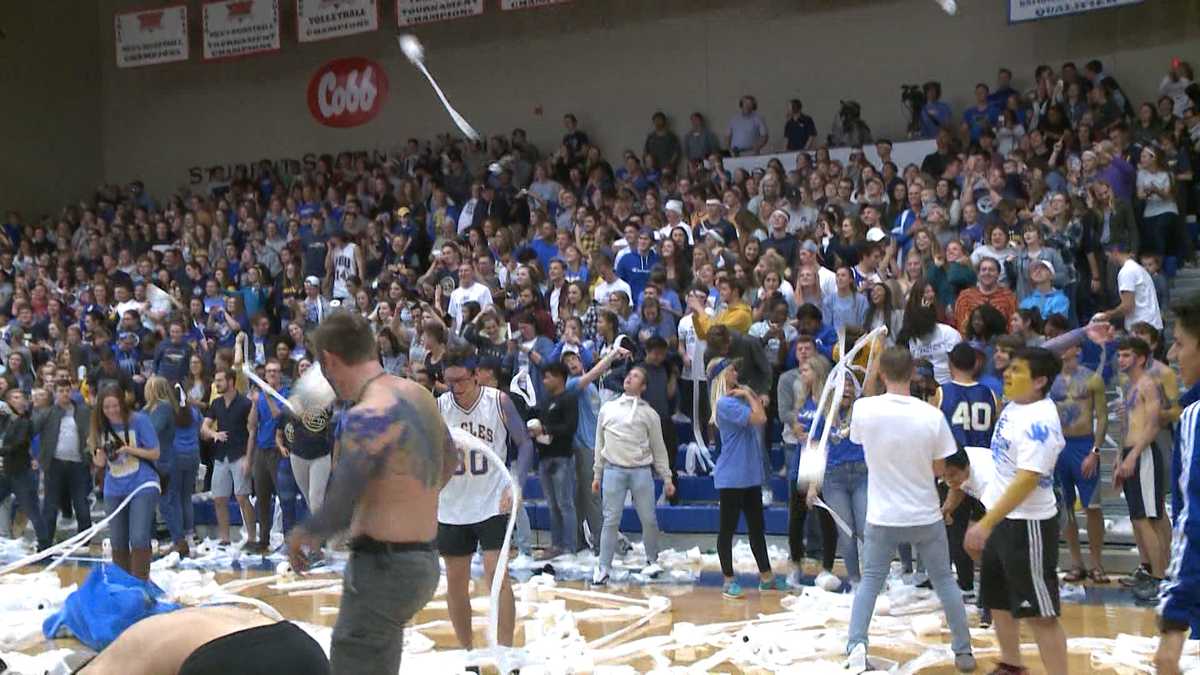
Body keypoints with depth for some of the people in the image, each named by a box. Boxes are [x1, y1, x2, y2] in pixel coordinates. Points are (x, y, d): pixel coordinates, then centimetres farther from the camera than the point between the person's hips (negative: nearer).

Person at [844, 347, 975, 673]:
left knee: (869, 581, 13)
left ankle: (856, 645, -3)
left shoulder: (863, 408, -13)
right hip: (926, 516, 0)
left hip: (882, 517, 0)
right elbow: (940, 468, -3)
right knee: (944, 580, 17)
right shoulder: (932, 415, -13)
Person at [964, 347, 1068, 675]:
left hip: (1028, 524, -10)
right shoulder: (1015, 406, 6)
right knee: (997, 600, 21)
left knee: (1040, 613, -4)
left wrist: (985, 524, -31)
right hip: (1000, 518, 10)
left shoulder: (1040, 421, -23)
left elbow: (1028, 480, -29)